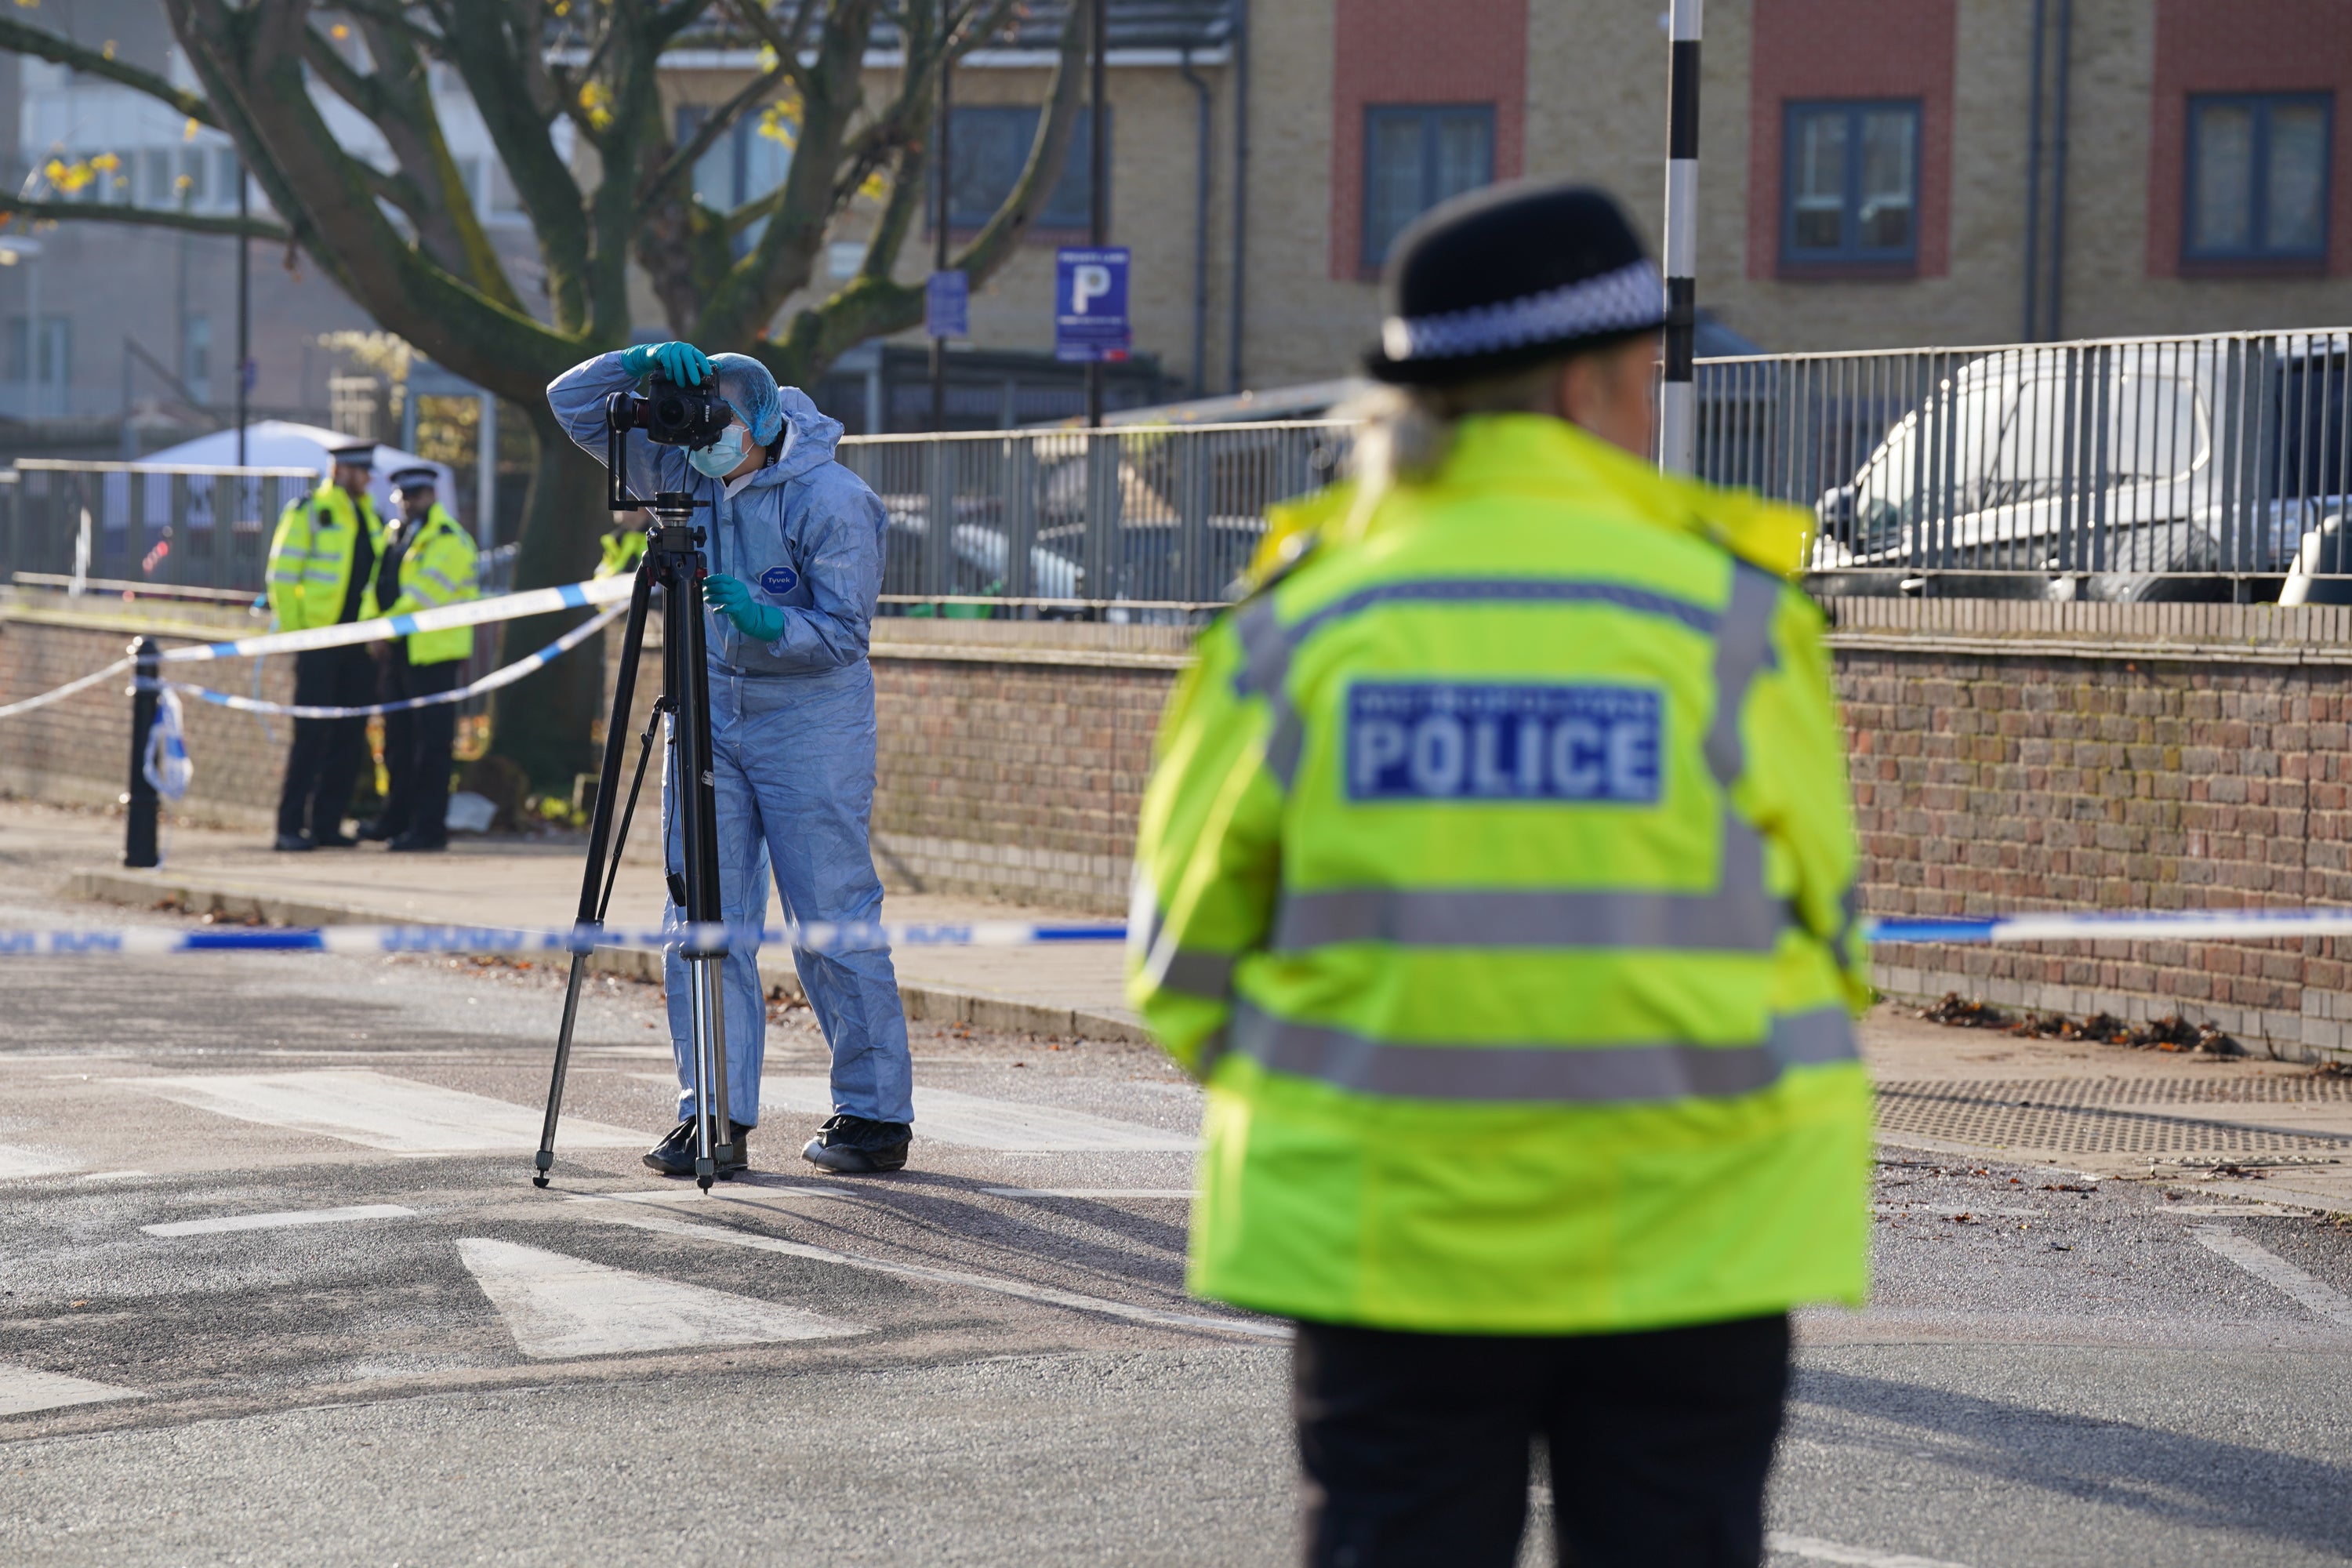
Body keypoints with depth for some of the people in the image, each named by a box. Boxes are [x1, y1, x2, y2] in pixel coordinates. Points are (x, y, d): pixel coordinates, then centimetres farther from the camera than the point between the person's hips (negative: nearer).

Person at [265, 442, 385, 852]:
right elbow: (282, 576, -6)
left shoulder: (368, 516, 16)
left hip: (359, 645, 7)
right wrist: (293, 631, -10)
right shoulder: (307, 513, -4)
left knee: (350, 739, 5)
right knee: (312, 735, -8)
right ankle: (291, 826, -4)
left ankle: (326, 824, 11)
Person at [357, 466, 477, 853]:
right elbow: (380, 585, 17)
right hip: (400, 654, 9)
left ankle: (429, 827, -3)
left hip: (433, 653, -9)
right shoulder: (394, 534, 17)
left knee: (431, 742, -6)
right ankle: (396, 818, 25)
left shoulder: (448, 540, -9)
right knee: (397, 738, 15)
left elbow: (426, 594, -17)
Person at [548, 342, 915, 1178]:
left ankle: (877, 1113, 4)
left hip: (810, 717, -6)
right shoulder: (683, 466, 0)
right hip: (708, 707, 6)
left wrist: (760, 616, -32)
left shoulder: (832, 500, -16)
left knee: (833, 919, -5)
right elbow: (572, 403, 2)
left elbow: (841, 633, -15)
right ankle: (716, 1113, 5)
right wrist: (643, 362, -15)